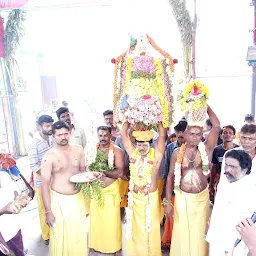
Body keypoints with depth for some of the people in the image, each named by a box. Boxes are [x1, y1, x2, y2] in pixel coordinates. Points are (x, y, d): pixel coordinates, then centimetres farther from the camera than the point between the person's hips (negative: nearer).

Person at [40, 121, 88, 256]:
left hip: (78, 197, 4)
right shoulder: (49, 156, -15)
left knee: (79, 234, 16)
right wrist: (48, 211, -14)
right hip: (59, 200, -4)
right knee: (61, 236, 7)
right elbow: (45, 185, -14)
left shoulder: (78, 150, -2)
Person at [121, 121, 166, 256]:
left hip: (150, 197, -2)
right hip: (134, 196, 3)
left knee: (150, 227, 12)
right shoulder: (133, 153, -5)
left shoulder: (156, 155, -12)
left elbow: (162, 135, -17)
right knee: (134, 226, 17)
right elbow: (123, 134, -6)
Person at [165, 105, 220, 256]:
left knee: (200, 233, 14)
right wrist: (168, 202, -4)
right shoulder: (177, 152, -5)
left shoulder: (206, 149, -5)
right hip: (182, 198, 0)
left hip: (202, 198, 0)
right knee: (182, 233, 9)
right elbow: (171, 177, -2)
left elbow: (217, 127, -14)